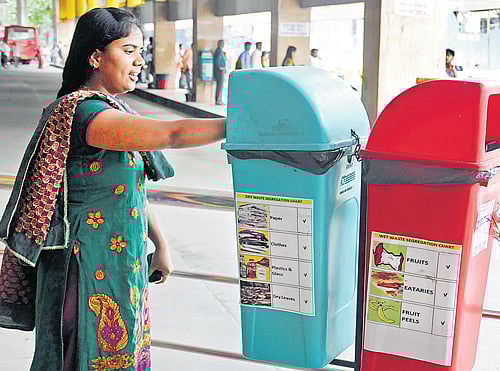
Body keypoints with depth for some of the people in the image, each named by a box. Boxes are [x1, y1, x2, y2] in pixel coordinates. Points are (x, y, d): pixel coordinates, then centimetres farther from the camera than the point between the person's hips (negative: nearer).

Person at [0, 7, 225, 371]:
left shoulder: (115, 109, 10)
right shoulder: (81, 113, -21)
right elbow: (173, 133, -32)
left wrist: (160, 243, 16)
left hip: (124, 265, 9)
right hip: (92, 269, -9)